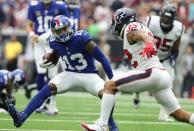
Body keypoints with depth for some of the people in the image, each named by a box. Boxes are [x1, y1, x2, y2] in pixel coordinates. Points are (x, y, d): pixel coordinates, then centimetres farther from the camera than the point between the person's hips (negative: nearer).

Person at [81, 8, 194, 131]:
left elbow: (143, 35, -23)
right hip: (163, 74, 9)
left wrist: (148, 44, -42)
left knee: (109, 86, -6)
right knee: (178, 114, 11)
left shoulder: (130, 28, -2)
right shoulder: (141, 28, 26)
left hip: (151, 73, -9)